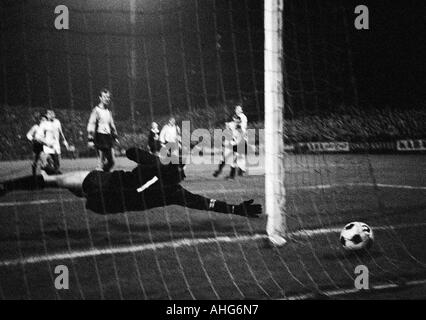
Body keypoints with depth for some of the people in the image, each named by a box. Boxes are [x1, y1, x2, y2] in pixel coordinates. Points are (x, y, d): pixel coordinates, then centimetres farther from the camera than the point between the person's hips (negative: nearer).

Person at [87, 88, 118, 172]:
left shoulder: (108, 112, 15)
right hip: (100, 137, -8)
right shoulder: (96, 110, -8)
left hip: (108, 137, 8)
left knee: (111, 161, 8)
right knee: (101, 162, -8)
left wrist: (115, 137, 21)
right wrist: (90, 139, -16)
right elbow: (91, 125, -11)